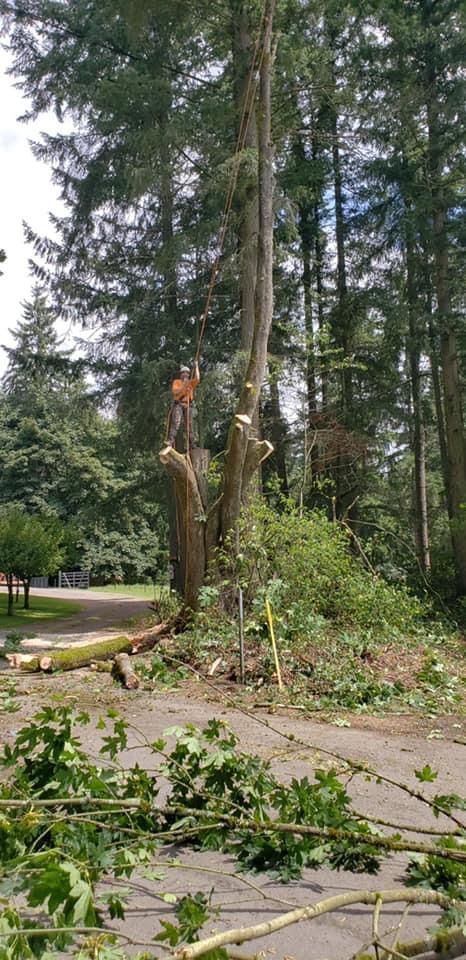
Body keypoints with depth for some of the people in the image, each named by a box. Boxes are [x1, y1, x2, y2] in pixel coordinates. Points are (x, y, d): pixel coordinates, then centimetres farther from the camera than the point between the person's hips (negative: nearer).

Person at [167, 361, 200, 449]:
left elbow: (197, 379, -3)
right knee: (175, 424, -20)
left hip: (188, 406, 4)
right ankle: (171, 441, -29)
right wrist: (183, 385, -12)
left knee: (189, 426, 6)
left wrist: (196, 367, -1)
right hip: (178, 405, -4)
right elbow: (174, 391, -5)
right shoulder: (176, 382, 10)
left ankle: (190, 446, 12)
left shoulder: (191, 382, 18)